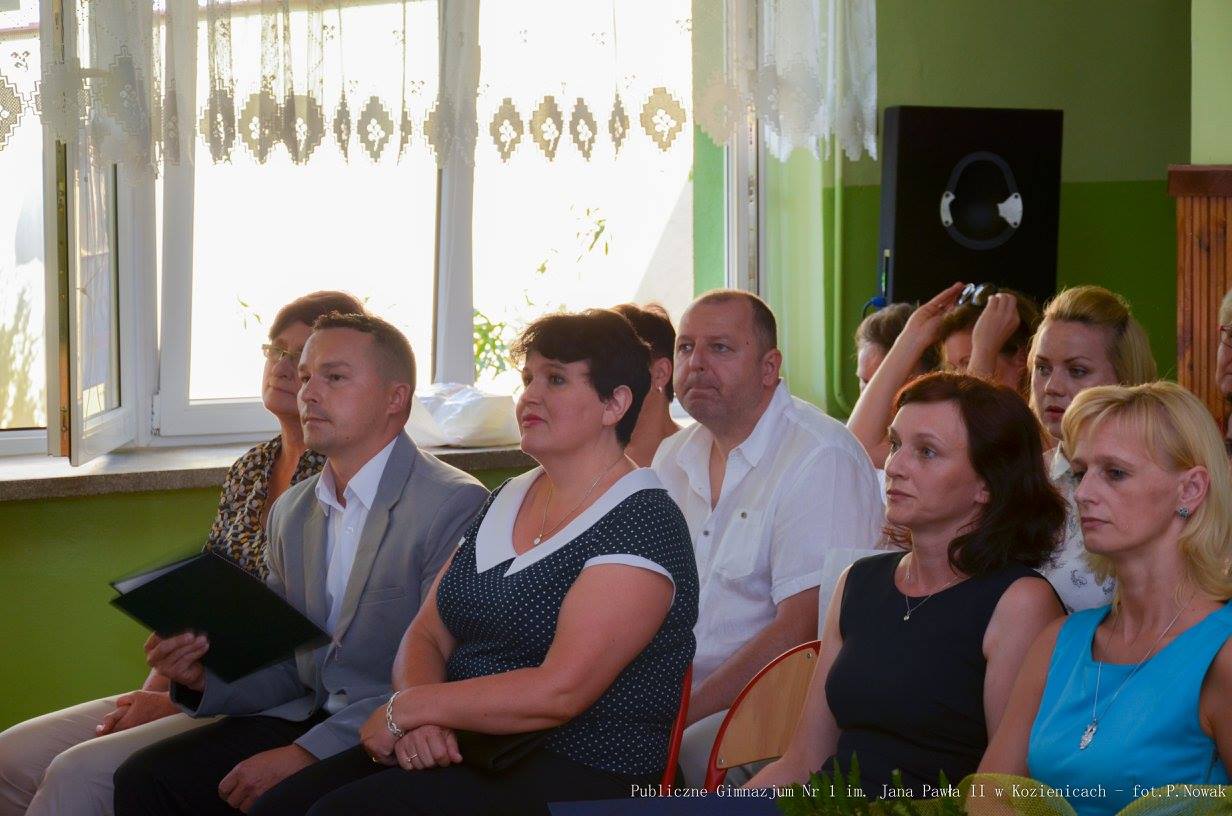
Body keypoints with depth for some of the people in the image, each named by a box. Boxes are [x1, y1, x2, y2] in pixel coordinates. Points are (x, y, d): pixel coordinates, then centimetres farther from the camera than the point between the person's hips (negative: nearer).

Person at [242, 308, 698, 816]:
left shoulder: (643, 522, -11)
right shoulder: (507, 500, 16)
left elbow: (558, 692, -20)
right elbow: (426, 637, 11)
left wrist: (405, 710, -13)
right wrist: (418, 719, -12)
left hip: (581, 774, -7)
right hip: (464, 749, 8)